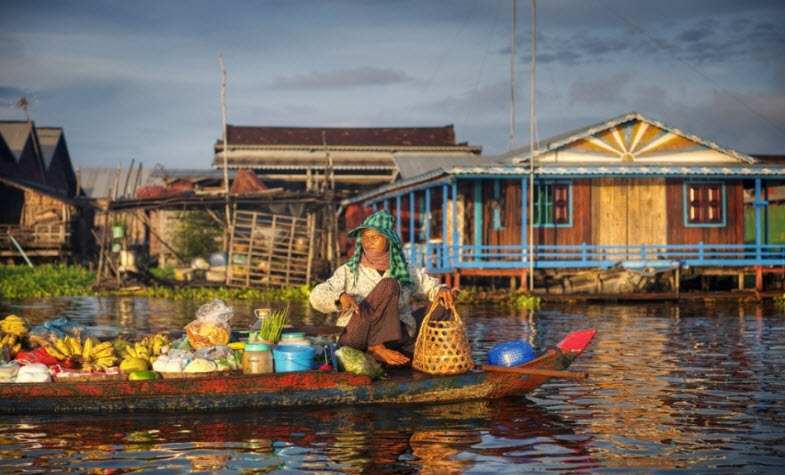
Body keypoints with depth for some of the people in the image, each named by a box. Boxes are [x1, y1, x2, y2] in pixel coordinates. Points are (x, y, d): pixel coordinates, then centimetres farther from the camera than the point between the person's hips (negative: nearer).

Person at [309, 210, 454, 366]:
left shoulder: (406, 271, 13)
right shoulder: (349, 271, 3)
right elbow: (317, 296, -7)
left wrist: (441, 290, -8)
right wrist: (341, 297, -29)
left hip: (395, 337, 5)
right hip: (358, 338, -5)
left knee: (439, 306, 3)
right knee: (389, 285, -21)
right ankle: (376, 348, -29)